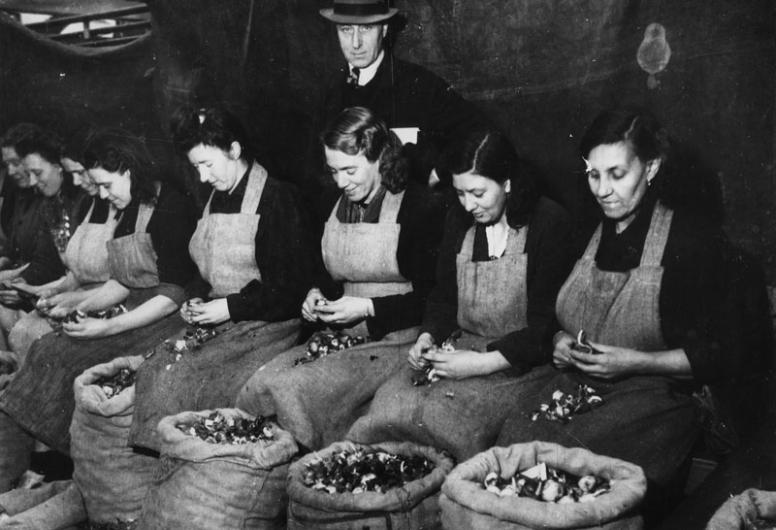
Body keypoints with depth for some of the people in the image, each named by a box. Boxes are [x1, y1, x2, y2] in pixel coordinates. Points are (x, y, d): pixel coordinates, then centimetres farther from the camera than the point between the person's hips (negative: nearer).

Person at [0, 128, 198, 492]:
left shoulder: (169, 210, -14)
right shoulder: (130, 210, 13)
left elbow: (173, 294, -18)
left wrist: (108, 327, -18)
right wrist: (82, 306, 3)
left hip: (167, 322, -8)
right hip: (135, 313, 8)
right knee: (48, 351, -10)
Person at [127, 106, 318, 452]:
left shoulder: (277, 199, -6)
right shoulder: (212, 201, 17)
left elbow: (294, 286, -11)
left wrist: (231, 307, -13)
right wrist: (198, 305, 6)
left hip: (267, 328, -7)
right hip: (217, 323, 7)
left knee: (179, 380, -27)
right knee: (151, 369, -16)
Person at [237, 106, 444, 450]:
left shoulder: (417, 206, -8)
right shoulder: (330, 206, 12)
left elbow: (432, 296, -9)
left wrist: (368, 308, -16)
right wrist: (317, 293, 4)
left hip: (394, 341, -6)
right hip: (337, 336, 6)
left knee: (295, 390, -27)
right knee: (260, 386, -20)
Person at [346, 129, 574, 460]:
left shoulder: (549, 222, -8)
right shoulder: (459, 220, 11)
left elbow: (548, 324, -13)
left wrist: (483, 363, -21)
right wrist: (426, 339, -3)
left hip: (520, 362, -5)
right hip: (460, 348, 5)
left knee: (443, 415, -29)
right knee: (389, 404, -21)